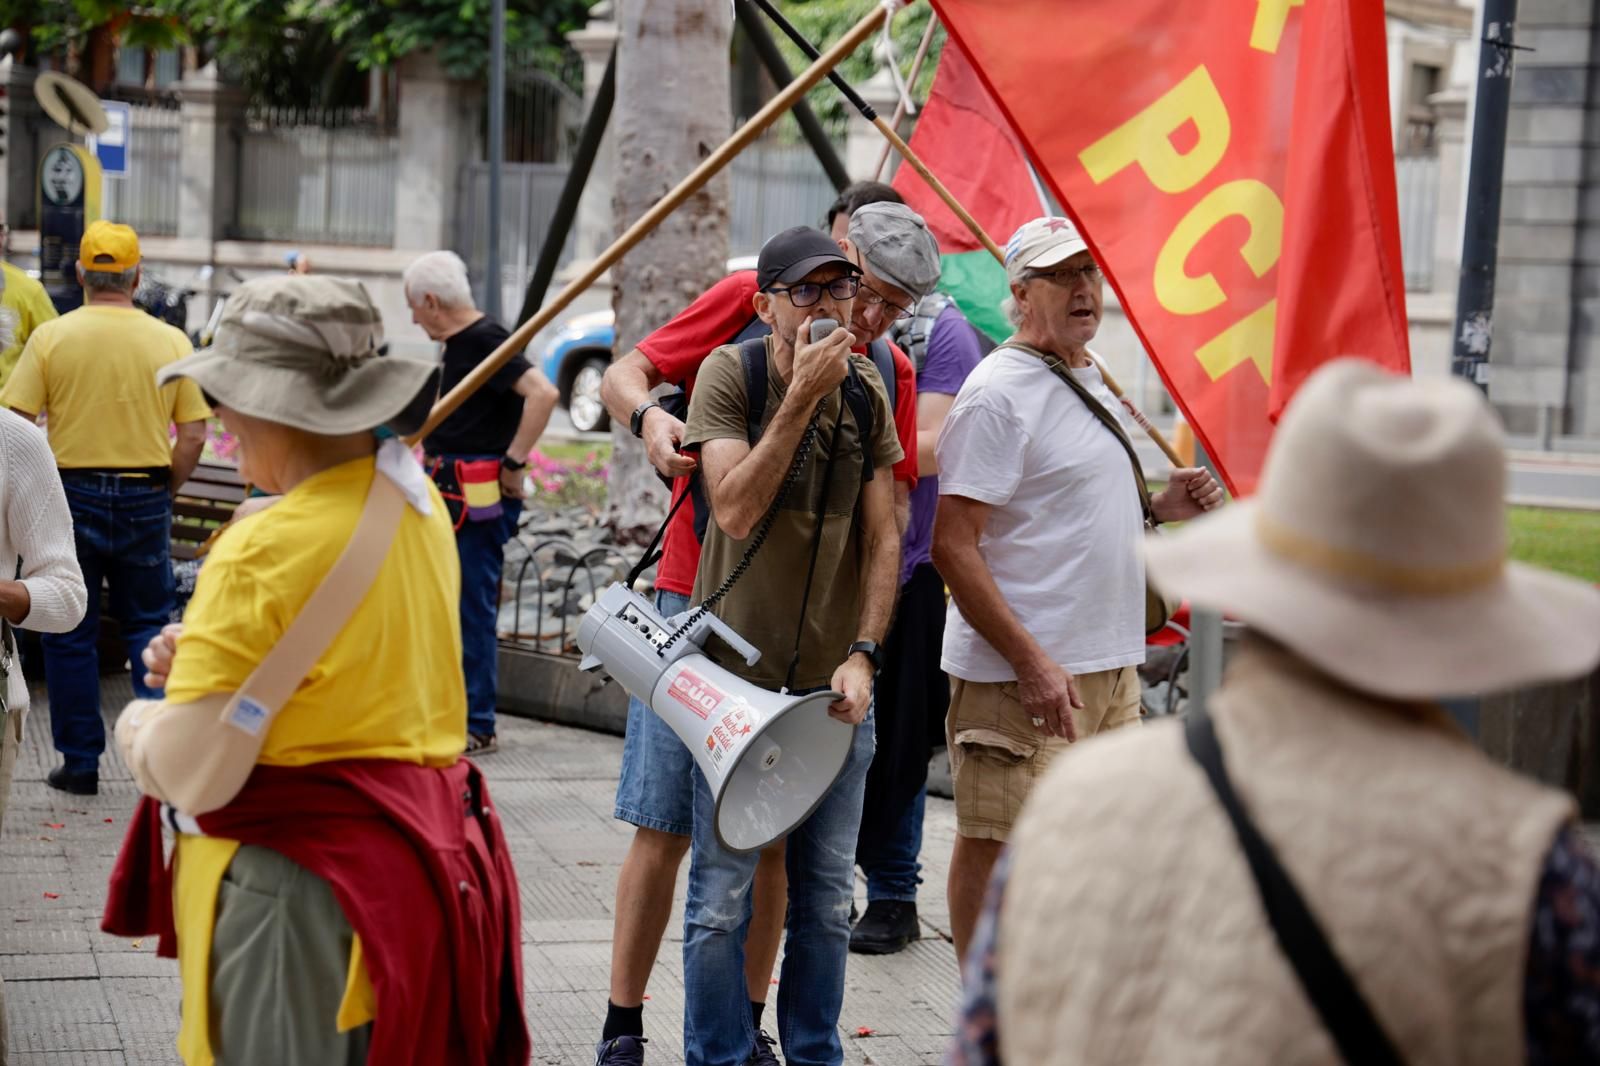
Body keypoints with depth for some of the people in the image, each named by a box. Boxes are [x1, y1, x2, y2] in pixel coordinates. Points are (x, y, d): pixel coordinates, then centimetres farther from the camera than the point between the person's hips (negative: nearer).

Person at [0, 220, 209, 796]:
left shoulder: (51, 337, -6)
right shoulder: (171, 342, -1)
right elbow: (193, 436, -1)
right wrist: (162, 490, 11)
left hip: (72, 493, -1)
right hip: (146, 499, 1)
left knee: (69, 633, 9)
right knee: (147, 624, 14)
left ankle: (80, 763, 12)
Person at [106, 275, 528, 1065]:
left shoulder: (264, 553, -22)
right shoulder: (418, 505, 4)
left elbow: (187, 772, -22)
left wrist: (137, 725, -1)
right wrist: (208, 651, 8)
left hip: (295, 884, -8)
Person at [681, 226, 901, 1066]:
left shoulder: (865, 390, 4)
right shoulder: (729, 373, -7)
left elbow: (882, 538, 4)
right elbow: (737, 511, -19)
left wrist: (862, 655, -7)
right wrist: (803, 395, -22)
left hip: (834, 684, 4)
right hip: (739, 677, -4)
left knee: (826, 898, 10)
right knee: (722, 897, -1)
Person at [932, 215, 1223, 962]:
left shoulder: (1095, 382, 15)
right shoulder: (998, 392, -13)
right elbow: (953, 547, -19)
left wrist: (1155, 508, 7)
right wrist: (1031, 662, -23)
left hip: (1109, 664, 9)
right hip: (1018, 674, -9)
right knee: (998, 846, -1)